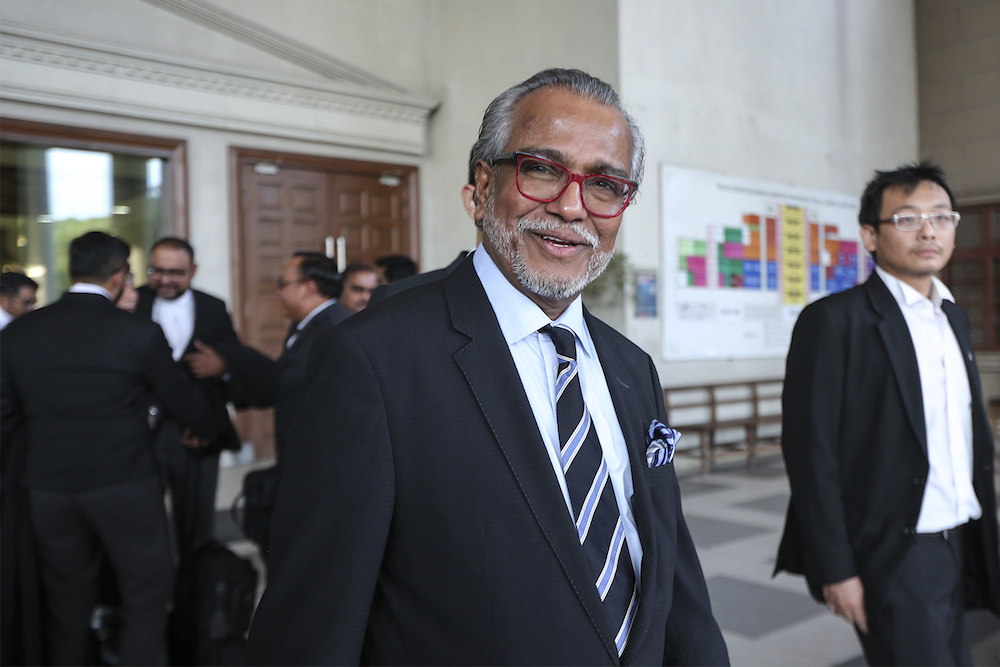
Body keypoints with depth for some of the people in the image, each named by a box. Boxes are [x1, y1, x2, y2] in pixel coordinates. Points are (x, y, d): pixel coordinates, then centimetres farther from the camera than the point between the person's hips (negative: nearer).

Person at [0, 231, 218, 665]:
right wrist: (204, 429, 20)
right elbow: (182, 400, 0)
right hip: (124, 485, -4)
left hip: (49, 487, 4)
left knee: (66, 600, 19)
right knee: (148, 594, 11)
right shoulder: (139, 333, -12)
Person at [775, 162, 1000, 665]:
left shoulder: (954, 319, 12)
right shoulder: (833, 321, -13)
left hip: (959, 547, 8)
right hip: (890, 557, -8)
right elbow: (810, 453, -15)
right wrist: (834, 569, -16)